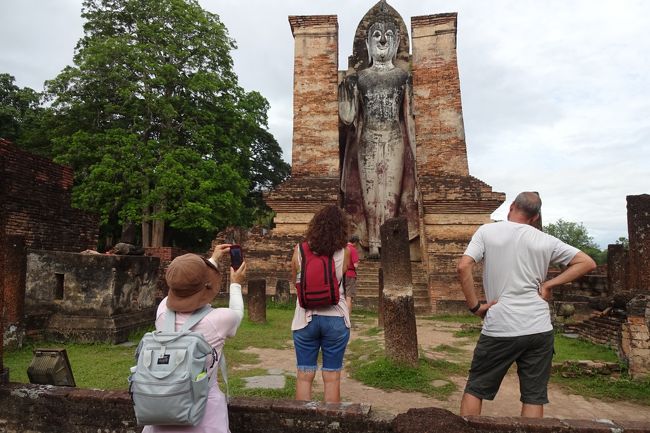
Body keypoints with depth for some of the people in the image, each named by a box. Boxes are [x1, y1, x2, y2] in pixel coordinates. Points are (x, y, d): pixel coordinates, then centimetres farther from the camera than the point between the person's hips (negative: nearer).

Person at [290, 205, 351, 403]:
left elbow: (294, 279, 9)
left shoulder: (300, 250, -5)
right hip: (335, 319, -1)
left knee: (304, 376, 12)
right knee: (332, 377, 11)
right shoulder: (344, 253, -8)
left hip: (305, 318, 1)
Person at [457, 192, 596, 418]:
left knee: (475, 390, 12)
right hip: (539, 329, 3)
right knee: (534, 397, 14)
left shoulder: (487, 231, -2)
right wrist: (549, 285, 4)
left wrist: (475, 306, -5)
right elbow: (587, 263, 9)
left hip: (499, 329, -2)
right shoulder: (545, 240, 5)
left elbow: (463, 267, -14)